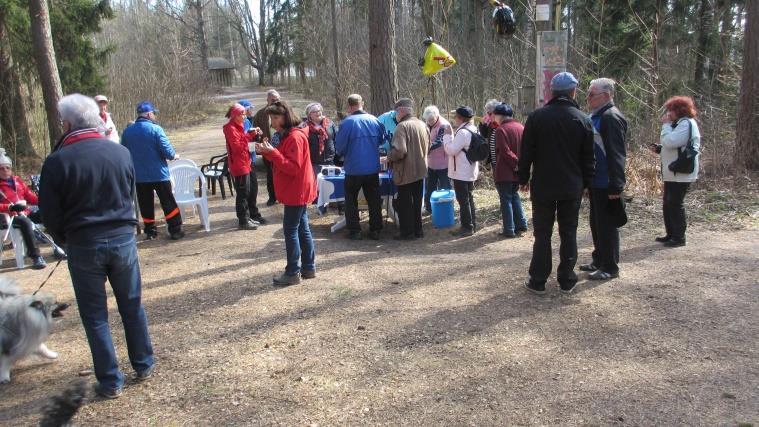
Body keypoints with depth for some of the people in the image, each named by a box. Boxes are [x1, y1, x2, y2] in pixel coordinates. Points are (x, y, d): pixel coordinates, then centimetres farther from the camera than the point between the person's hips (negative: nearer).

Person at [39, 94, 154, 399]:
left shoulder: (58, 161, -11)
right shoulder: (121, 153, -2)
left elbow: (50, 214, -5)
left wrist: (65, 240, 12)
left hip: (83, 245, -2)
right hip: (123, 237, 3)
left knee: (95, 314, 10)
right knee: (132, 305, 17)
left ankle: (110, 382, 16)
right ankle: (143, 365, 29)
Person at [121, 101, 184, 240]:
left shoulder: (127, 131, 0)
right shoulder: (156, 129, -13)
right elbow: (167, 150, -16)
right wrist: (174, 156, 5)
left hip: (139, 175, 4)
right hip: (158, 173, -4)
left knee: (146, 203, 13)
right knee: (168, 202, 6)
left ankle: (150, 231, 18)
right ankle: (175, 230, 7)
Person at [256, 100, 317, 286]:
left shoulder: (294, 137, -18)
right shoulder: (288, 135, 15)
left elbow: (293, 168, -23)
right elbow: (283, 161, 16)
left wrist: (272, 152, -25)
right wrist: (268, 152, 0)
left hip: (296, 191, -10)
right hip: (298, 190, 10)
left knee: (291, 230, -5)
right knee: (302, 228, 13)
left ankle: (293, 272, 2)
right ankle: (308, 267, 21)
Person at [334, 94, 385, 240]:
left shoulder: (347, 123, -14)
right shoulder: (374, 120, -3)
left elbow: (339, 147, -8)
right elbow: (381, 140, 12)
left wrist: (342, 154, 13)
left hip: (353, 169, -3)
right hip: (373, 168, 3)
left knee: (351, 201, 13)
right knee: (374, 200, 13)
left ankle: (354, 231, 12)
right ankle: (375, 230, 17)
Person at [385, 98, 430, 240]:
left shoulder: (403, 126, -19)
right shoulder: (422, 124, 6)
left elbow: (399, 151, -27)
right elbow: (427, 146, 16)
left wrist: (389, 158, -10)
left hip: (406, 172, -7)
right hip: (420, 170, 8)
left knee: (405, 203, 4)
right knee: (417, 201, 16)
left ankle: (407, 232, 9)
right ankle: (417, 230, 24)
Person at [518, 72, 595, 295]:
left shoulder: (537, 117, -5)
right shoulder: (583, 120, 0)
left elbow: (526, 152, -3)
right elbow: (588, 157, 4)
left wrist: (524, 179, 7)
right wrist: (586, 183, 13)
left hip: (543, 186, -1)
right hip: (572, 187, 1)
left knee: (542, 233, 4)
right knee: (568, 233, 10)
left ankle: (538, 280, 8)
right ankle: (566, 280, 16)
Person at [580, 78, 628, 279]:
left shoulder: (612, 117, -16)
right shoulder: (595, 116, 15)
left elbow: (616, 154, -21)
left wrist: (616, 186, -23)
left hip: (605, 184, -10)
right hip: (595, 182, 10)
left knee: (607, 225, -1)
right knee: (596, 223, 18)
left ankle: (610, 267, 9)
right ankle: (599, 260, 30)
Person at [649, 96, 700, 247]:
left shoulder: (686, 123, -14)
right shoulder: (679, 123, 18)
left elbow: (670, 141, -24)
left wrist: (666, 125, -13)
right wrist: (659, 149, 8)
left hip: (681, 173, -10)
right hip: (672, 173, 10)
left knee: (675, 204, -5)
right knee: (667, 204, 13)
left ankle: (679, 237, 3)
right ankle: (671, 235, 22)